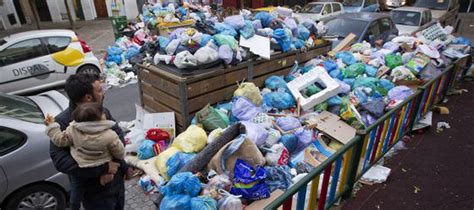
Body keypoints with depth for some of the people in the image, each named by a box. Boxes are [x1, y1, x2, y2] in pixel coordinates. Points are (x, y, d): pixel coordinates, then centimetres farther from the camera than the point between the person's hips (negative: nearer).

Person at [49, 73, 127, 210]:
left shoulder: (103, 111, -5)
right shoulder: (63, 123, -20)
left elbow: (118, 135, -9)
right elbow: (59, 160, -27)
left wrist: (111, 168, -24)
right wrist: (104, 168, -30)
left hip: (118, 182, 6)